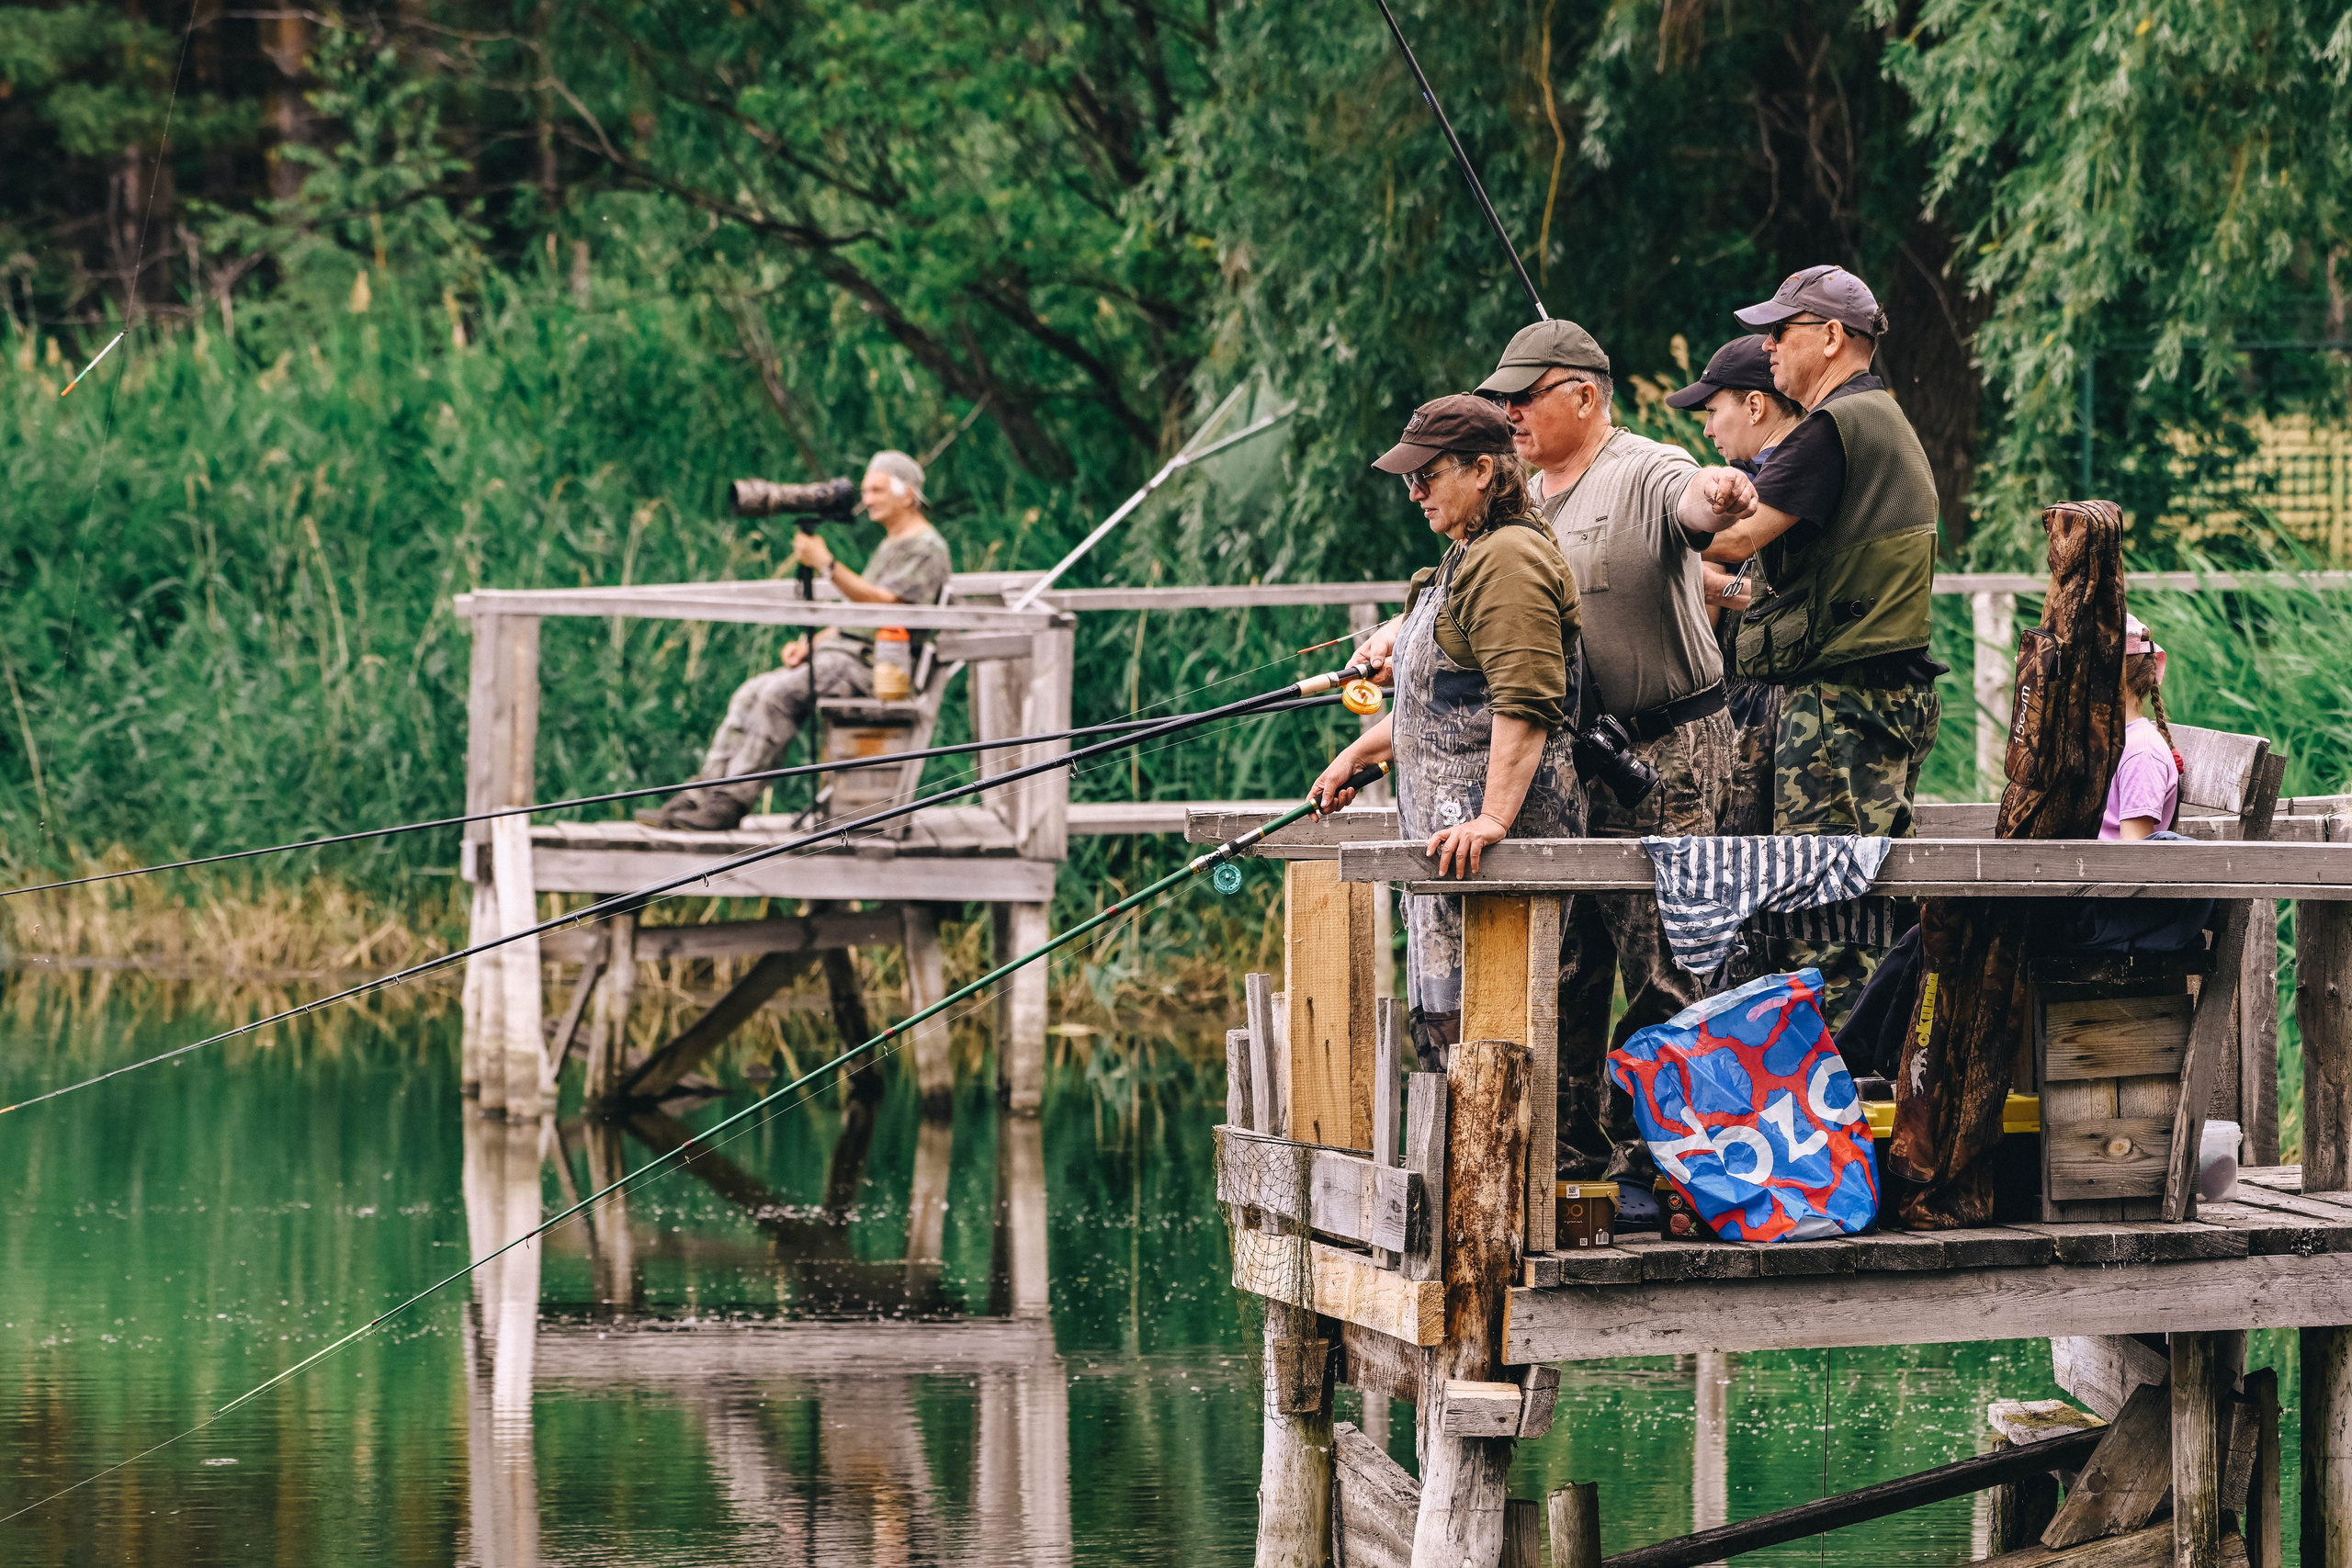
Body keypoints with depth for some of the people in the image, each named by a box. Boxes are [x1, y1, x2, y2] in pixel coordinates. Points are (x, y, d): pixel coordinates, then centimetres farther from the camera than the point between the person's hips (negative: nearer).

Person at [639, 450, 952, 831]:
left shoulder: (927, 550, -7)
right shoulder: (889, 546, 25)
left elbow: (883, 604, -21)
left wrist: (825, 564, -25)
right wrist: (812, 643, 9)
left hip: (876, 665, -10)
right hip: (839, 649, 10)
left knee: (779, 695, -26)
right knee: (751, 693, -5)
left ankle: (732, 803, -26)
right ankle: (701, 796, -10)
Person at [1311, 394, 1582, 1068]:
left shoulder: (1509, 560, -13)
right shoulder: (1469, 558, 22)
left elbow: (1526, 708, -22)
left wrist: (1494, 819, -29)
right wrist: (1358, 753, 31)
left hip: (1494, 816, -11)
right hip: (1447, 822, 11)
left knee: (1463, 1010, -14)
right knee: (1435, 1014, 7)